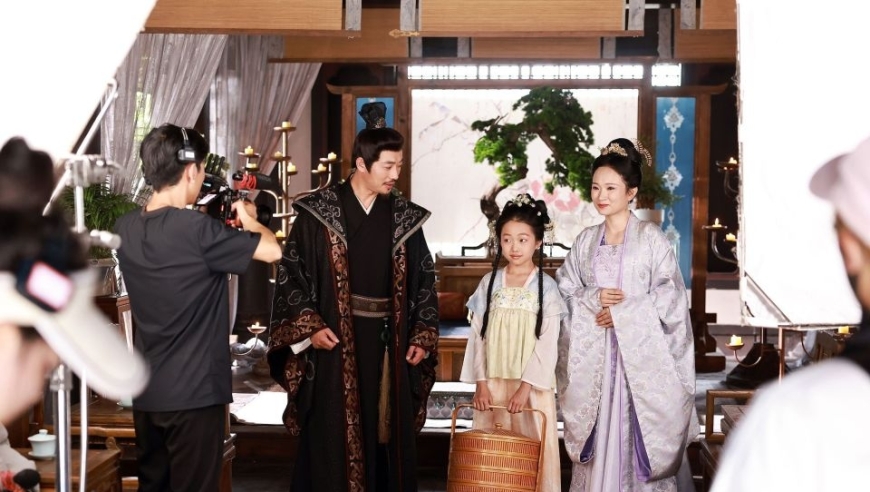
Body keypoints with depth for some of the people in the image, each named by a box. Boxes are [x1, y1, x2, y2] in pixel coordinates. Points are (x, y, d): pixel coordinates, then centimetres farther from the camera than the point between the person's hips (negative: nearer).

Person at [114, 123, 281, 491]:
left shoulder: (125, 229, 2)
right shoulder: (196, 229, -20)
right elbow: (273, 251, -14)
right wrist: (249, 220, 3)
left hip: (146, 391, 7)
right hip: (193, 392, -7)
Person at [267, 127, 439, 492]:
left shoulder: (406, 219, 6)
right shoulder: (318, 214, -5)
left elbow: (423, 281, 10)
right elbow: (291, 273, -3)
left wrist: (423, 336, 2)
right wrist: (309, 327, -12)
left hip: (389, 345, 3)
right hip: (334, 344, -3)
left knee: (389, 436, 8)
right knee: (333, 439, 1)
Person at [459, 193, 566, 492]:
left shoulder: (546, 287, -3)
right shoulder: (489, 283, 5)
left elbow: (547, 344, -7)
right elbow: (478, 336, 5)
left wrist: (525, 387, -15)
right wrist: (480, 382, -4)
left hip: (531, 384, -2)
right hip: (493, 382, 3)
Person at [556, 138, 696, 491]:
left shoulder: (650, 237, -2)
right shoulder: (587, 240, 10)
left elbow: (670, 294, -7)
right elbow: (564, 290, 11)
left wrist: (622, 313, -12)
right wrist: (593, 298, -8)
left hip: (639, 352, -3)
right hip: (594, 354, 3)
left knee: (636, 429, -4)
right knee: (599, 430, 3)